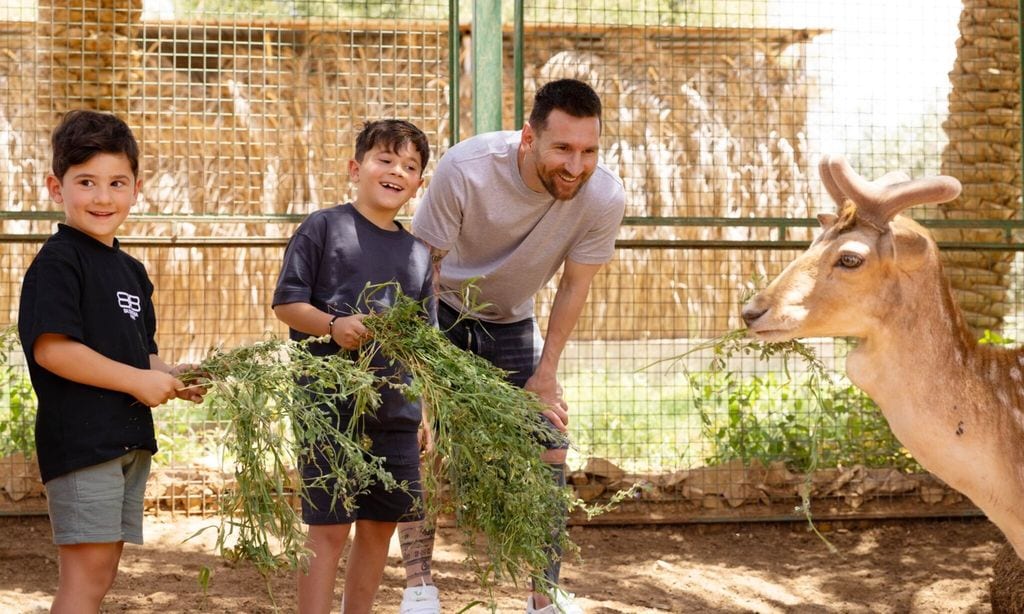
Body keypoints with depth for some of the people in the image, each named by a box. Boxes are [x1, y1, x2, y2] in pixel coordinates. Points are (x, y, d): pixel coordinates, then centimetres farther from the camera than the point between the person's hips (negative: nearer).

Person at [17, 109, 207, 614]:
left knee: (99, 573, 12)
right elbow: (50, 348, -20)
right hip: (79, 436, -9)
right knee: (87, 571, -11)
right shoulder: (56, 263, -10)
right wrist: (137, 380, -18)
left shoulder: (130, 270, 17)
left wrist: (172, 379, 3)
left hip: (130, 438, 9)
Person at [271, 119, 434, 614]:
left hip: (396, 411, 6)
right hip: (330, 406, -6)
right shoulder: (323, 228, -2)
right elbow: (285, 303, -5)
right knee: (328, 528, -5)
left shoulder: (418, 253, 13)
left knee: (380, 526, 12)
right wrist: (333, 326, -22)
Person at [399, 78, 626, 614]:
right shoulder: (465, 169, -35)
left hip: (512, 323, 3)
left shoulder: (603, 197, -27)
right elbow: (425, 264, -23)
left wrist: (545, 377, -8)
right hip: (441, 312, -3)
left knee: (550, 448, -2)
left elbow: (573, 286, -11)